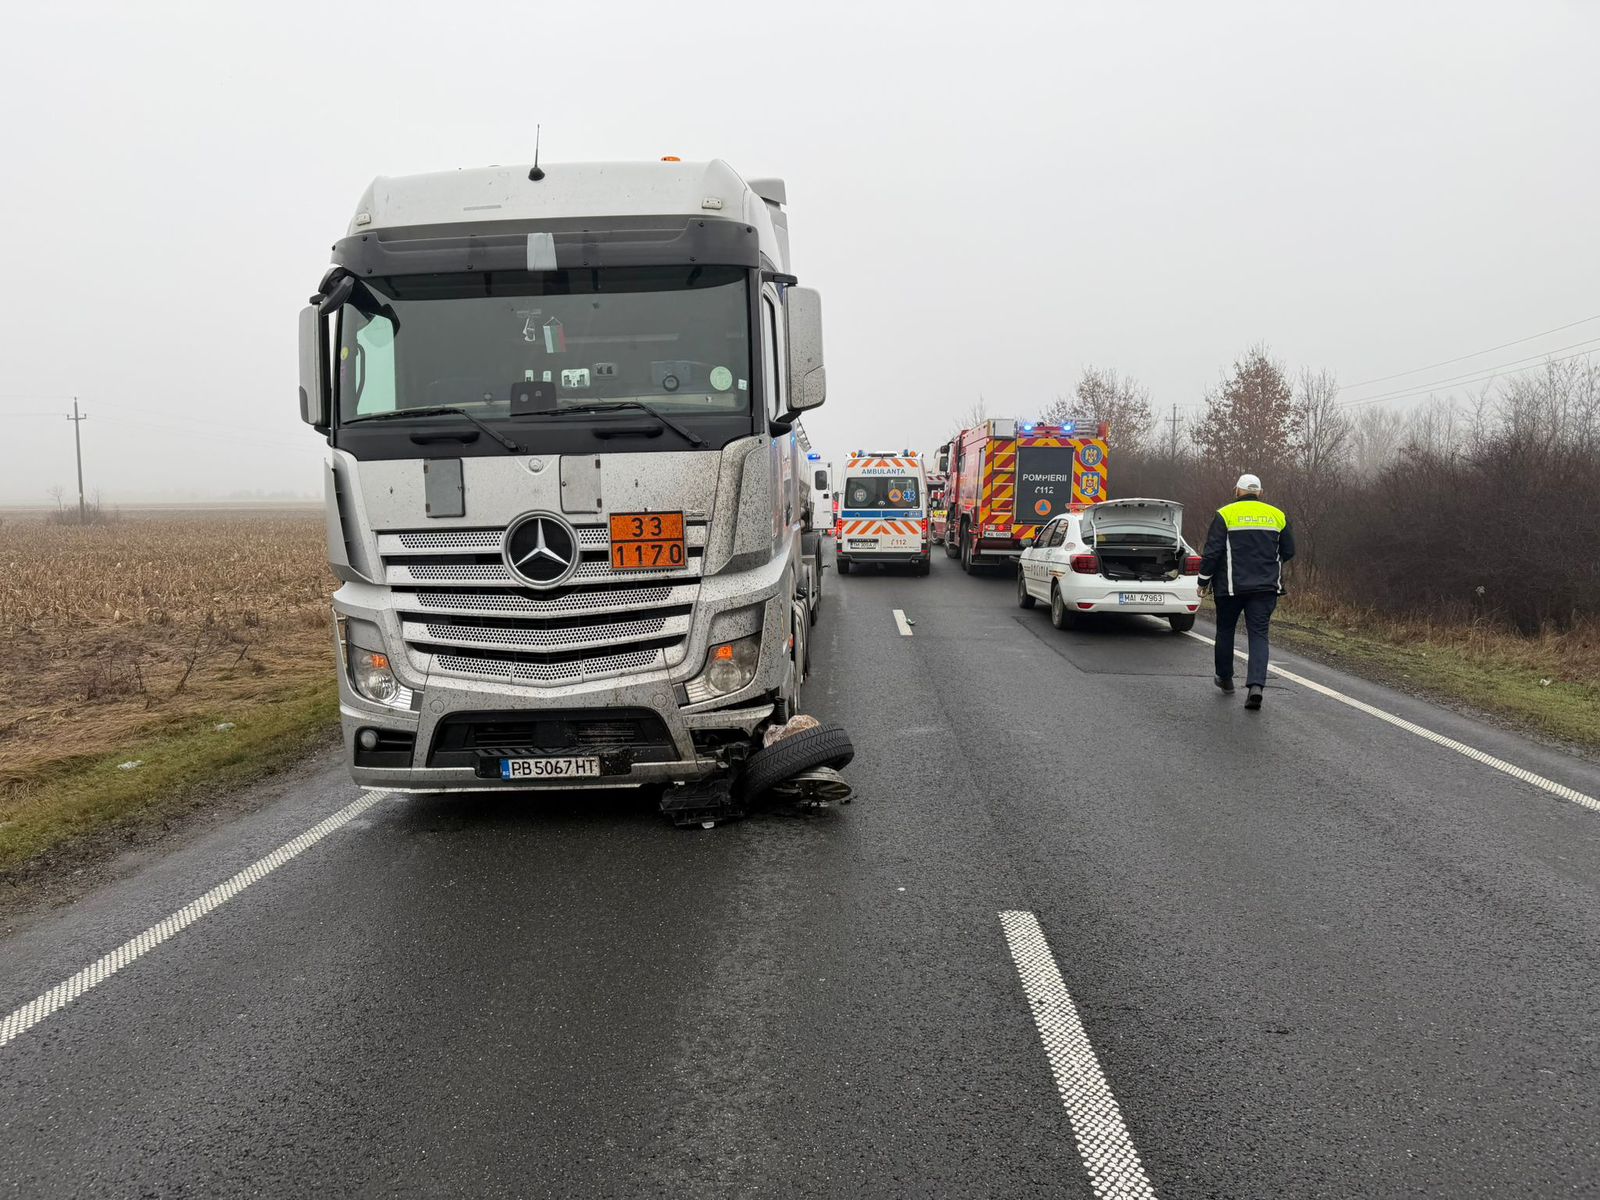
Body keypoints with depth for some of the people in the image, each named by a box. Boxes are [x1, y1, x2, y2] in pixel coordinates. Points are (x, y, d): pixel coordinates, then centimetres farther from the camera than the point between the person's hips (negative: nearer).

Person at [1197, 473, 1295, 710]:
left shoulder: (1225, 514, -5)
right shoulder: (1277, 515, 5)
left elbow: (1212, 552, -9)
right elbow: (1288, 551, 11)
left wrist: (1204, 581, 1)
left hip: (1231, 586, -2)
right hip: (1266, 587, 2)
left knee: (1225, 630, 16)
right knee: (1259, 634, 0)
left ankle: (1225, 678, 28)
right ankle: (1256, 684, -17)